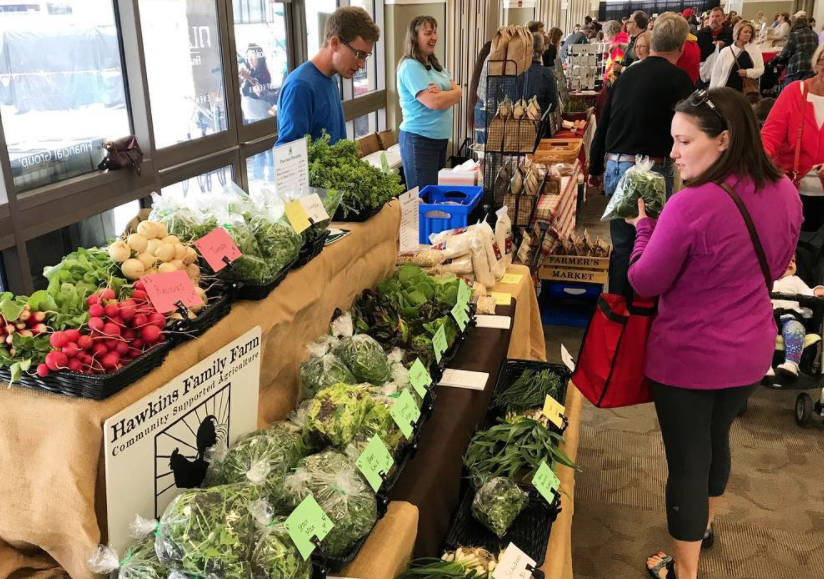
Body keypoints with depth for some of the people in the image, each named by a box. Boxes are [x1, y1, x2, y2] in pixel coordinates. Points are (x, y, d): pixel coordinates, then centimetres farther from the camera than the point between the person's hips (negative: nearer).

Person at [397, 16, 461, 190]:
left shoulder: (435, 65, 14)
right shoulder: (410, 66, -13)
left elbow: (458, 92, 8)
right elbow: (434, 102, -22)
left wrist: (442, 94, -14)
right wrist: (452, 93, -3)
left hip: (440, 138, 9)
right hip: (420, 140, -9)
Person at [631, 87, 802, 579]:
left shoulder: (691, 206, -28)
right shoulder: (785, 192, -6)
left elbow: (645, 284, -16)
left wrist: (643, 225, -4)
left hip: (689, 357, -6)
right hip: (752, 351, 7)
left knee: (687, 460, 11)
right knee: (716, 437, 28)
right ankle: (705, 524, 52)